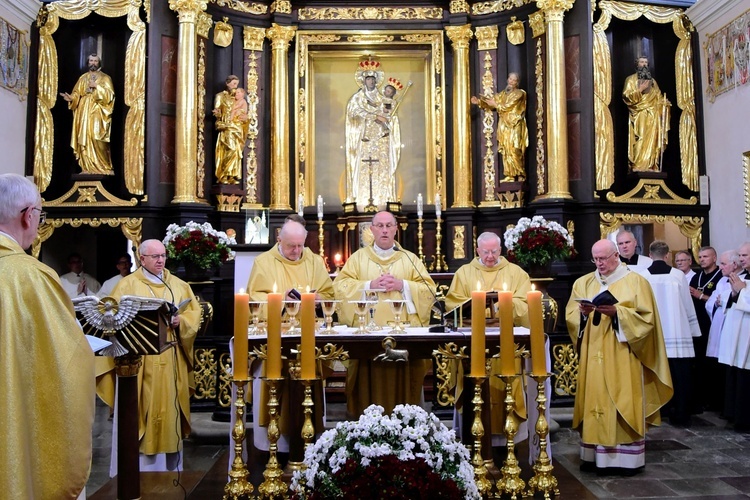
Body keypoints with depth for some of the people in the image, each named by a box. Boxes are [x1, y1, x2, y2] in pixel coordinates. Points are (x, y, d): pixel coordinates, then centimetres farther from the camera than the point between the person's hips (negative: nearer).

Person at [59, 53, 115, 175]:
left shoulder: (105, 78, 8)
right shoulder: (83, 78, 18)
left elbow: (110, 94, -5)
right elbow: (76, 94, 12)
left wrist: (96, 86, -13)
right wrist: (71, 98, -9)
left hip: (97, 114, -4)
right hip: (83, 113, 4)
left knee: (97, 140, -13)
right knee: (84, 140, -2)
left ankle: (104, 167, -8)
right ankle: (87, 167, 0)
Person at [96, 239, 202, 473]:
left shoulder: (178, 285, 13)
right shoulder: (128, 285, 3)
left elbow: (194, 313, 9)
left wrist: (180, 321, -10)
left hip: (171, 361, 3)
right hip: (140, 359, -3)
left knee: (169, 408, 7)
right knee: (141, 409, -2)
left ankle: (170, 466, 16)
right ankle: (138, 466, 7)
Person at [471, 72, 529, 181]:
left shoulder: (519, 94, -4)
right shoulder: (503, 93, 16)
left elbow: (508, 106, -14)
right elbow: (491, 102, 11)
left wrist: (495, 104, -9)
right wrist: (479, 101, -3)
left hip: (514, 126, -6)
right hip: (504, 126, 6)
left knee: (514, 151, -11)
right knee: (506, 152, 3)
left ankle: (520, 175, -4)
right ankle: (510, 176, 5)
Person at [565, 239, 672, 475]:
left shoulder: (636, 282, 0)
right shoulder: (583, 283, 11)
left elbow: (646, 317, -7)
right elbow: (570, 316, 7)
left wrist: (617, 312, -19)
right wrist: (582, 312, -14)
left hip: (623, 357, -3)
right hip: (593, 356, 3)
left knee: (624, 405, -2)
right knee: (595, 402, 4)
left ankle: (627, 458, 7)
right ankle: (596, 455, 11)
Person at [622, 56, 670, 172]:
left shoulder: (652, 81, 23)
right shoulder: (631, 79, 8)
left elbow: (659, 98, 21)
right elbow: (626, 96, -5)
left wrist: (664, 103, 1)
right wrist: (640, 90, -13)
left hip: (653, 116, 5)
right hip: (639, 116, -5)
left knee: (652, 140, -3)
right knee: (640, 140, -15)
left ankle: (651, 166, -3)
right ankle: (637, 166, -18)